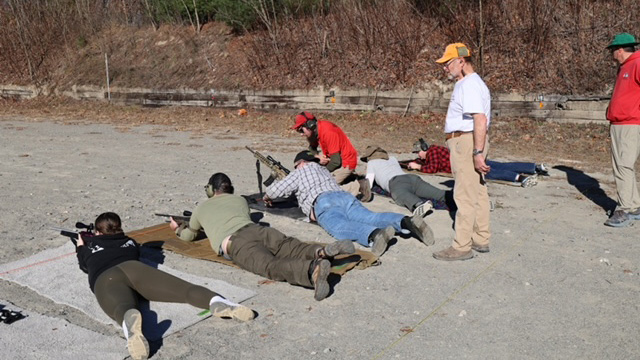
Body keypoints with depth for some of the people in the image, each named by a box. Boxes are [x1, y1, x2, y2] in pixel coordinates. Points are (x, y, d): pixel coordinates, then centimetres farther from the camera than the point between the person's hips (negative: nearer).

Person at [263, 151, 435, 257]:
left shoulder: (300, 173, 27)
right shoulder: (323, 170, 45)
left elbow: (277, 189, 22)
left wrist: (267, 196, 44)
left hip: (323, 202, -6)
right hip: (346, 196, 6)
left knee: (340, 227, -34)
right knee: (370, 217, -18)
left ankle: (375, 234, -65)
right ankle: (407, 222, -46)